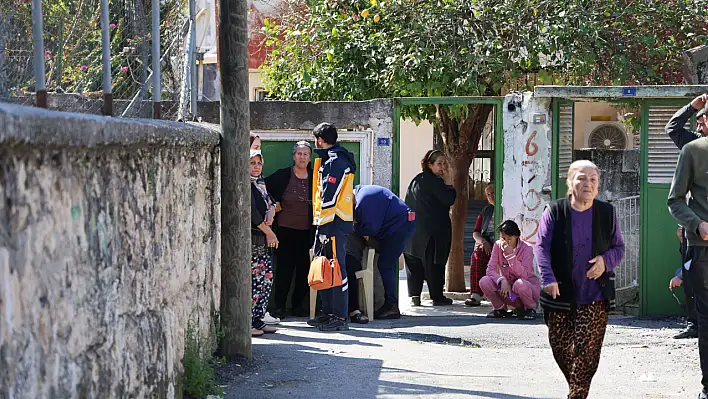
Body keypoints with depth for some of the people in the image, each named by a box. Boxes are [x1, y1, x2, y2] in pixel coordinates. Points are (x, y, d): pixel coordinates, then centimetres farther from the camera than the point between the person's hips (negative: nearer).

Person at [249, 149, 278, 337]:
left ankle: (257, 320, 13)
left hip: (264, 239, 9)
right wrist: (269, 232, -9)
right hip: (250, 238, -9)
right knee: (253, 280, -10)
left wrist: (271, 212, -5)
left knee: (267, 278, 7)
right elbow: (252, 212, -16)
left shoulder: (261, 182, 19)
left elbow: (271, 202, 19)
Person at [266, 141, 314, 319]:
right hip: (286, 230, -2)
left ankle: (298, 304, 15)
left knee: (304, 269, 3)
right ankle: (279, 307, 3)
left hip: (307, 231, 2)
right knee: (284, 269, -4)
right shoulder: (282, 175, 0)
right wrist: (273, 204, 1)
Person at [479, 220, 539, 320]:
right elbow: (490, 269, -12)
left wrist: (510, 255, -34)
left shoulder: (526, 249, -15)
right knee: (484, 281, -22)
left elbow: (523, 275, -27)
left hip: (528, 286, -3)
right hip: (507, 285, 3)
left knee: (520, 284, -39)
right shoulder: (498, 246, -5)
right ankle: (501, 309, 3)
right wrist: (502, 280, -31)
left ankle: (530, 309, -7)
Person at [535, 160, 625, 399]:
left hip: (595, 297, 0)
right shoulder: (554, 211, -4)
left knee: (586, 349, -9)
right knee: (560, 345, 9)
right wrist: (548, 278, -25)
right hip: (560, 294, 0)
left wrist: (606, 260, -13)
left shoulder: (607, 213, 3)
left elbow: (619, 248, 11)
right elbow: (541, 247, -10)